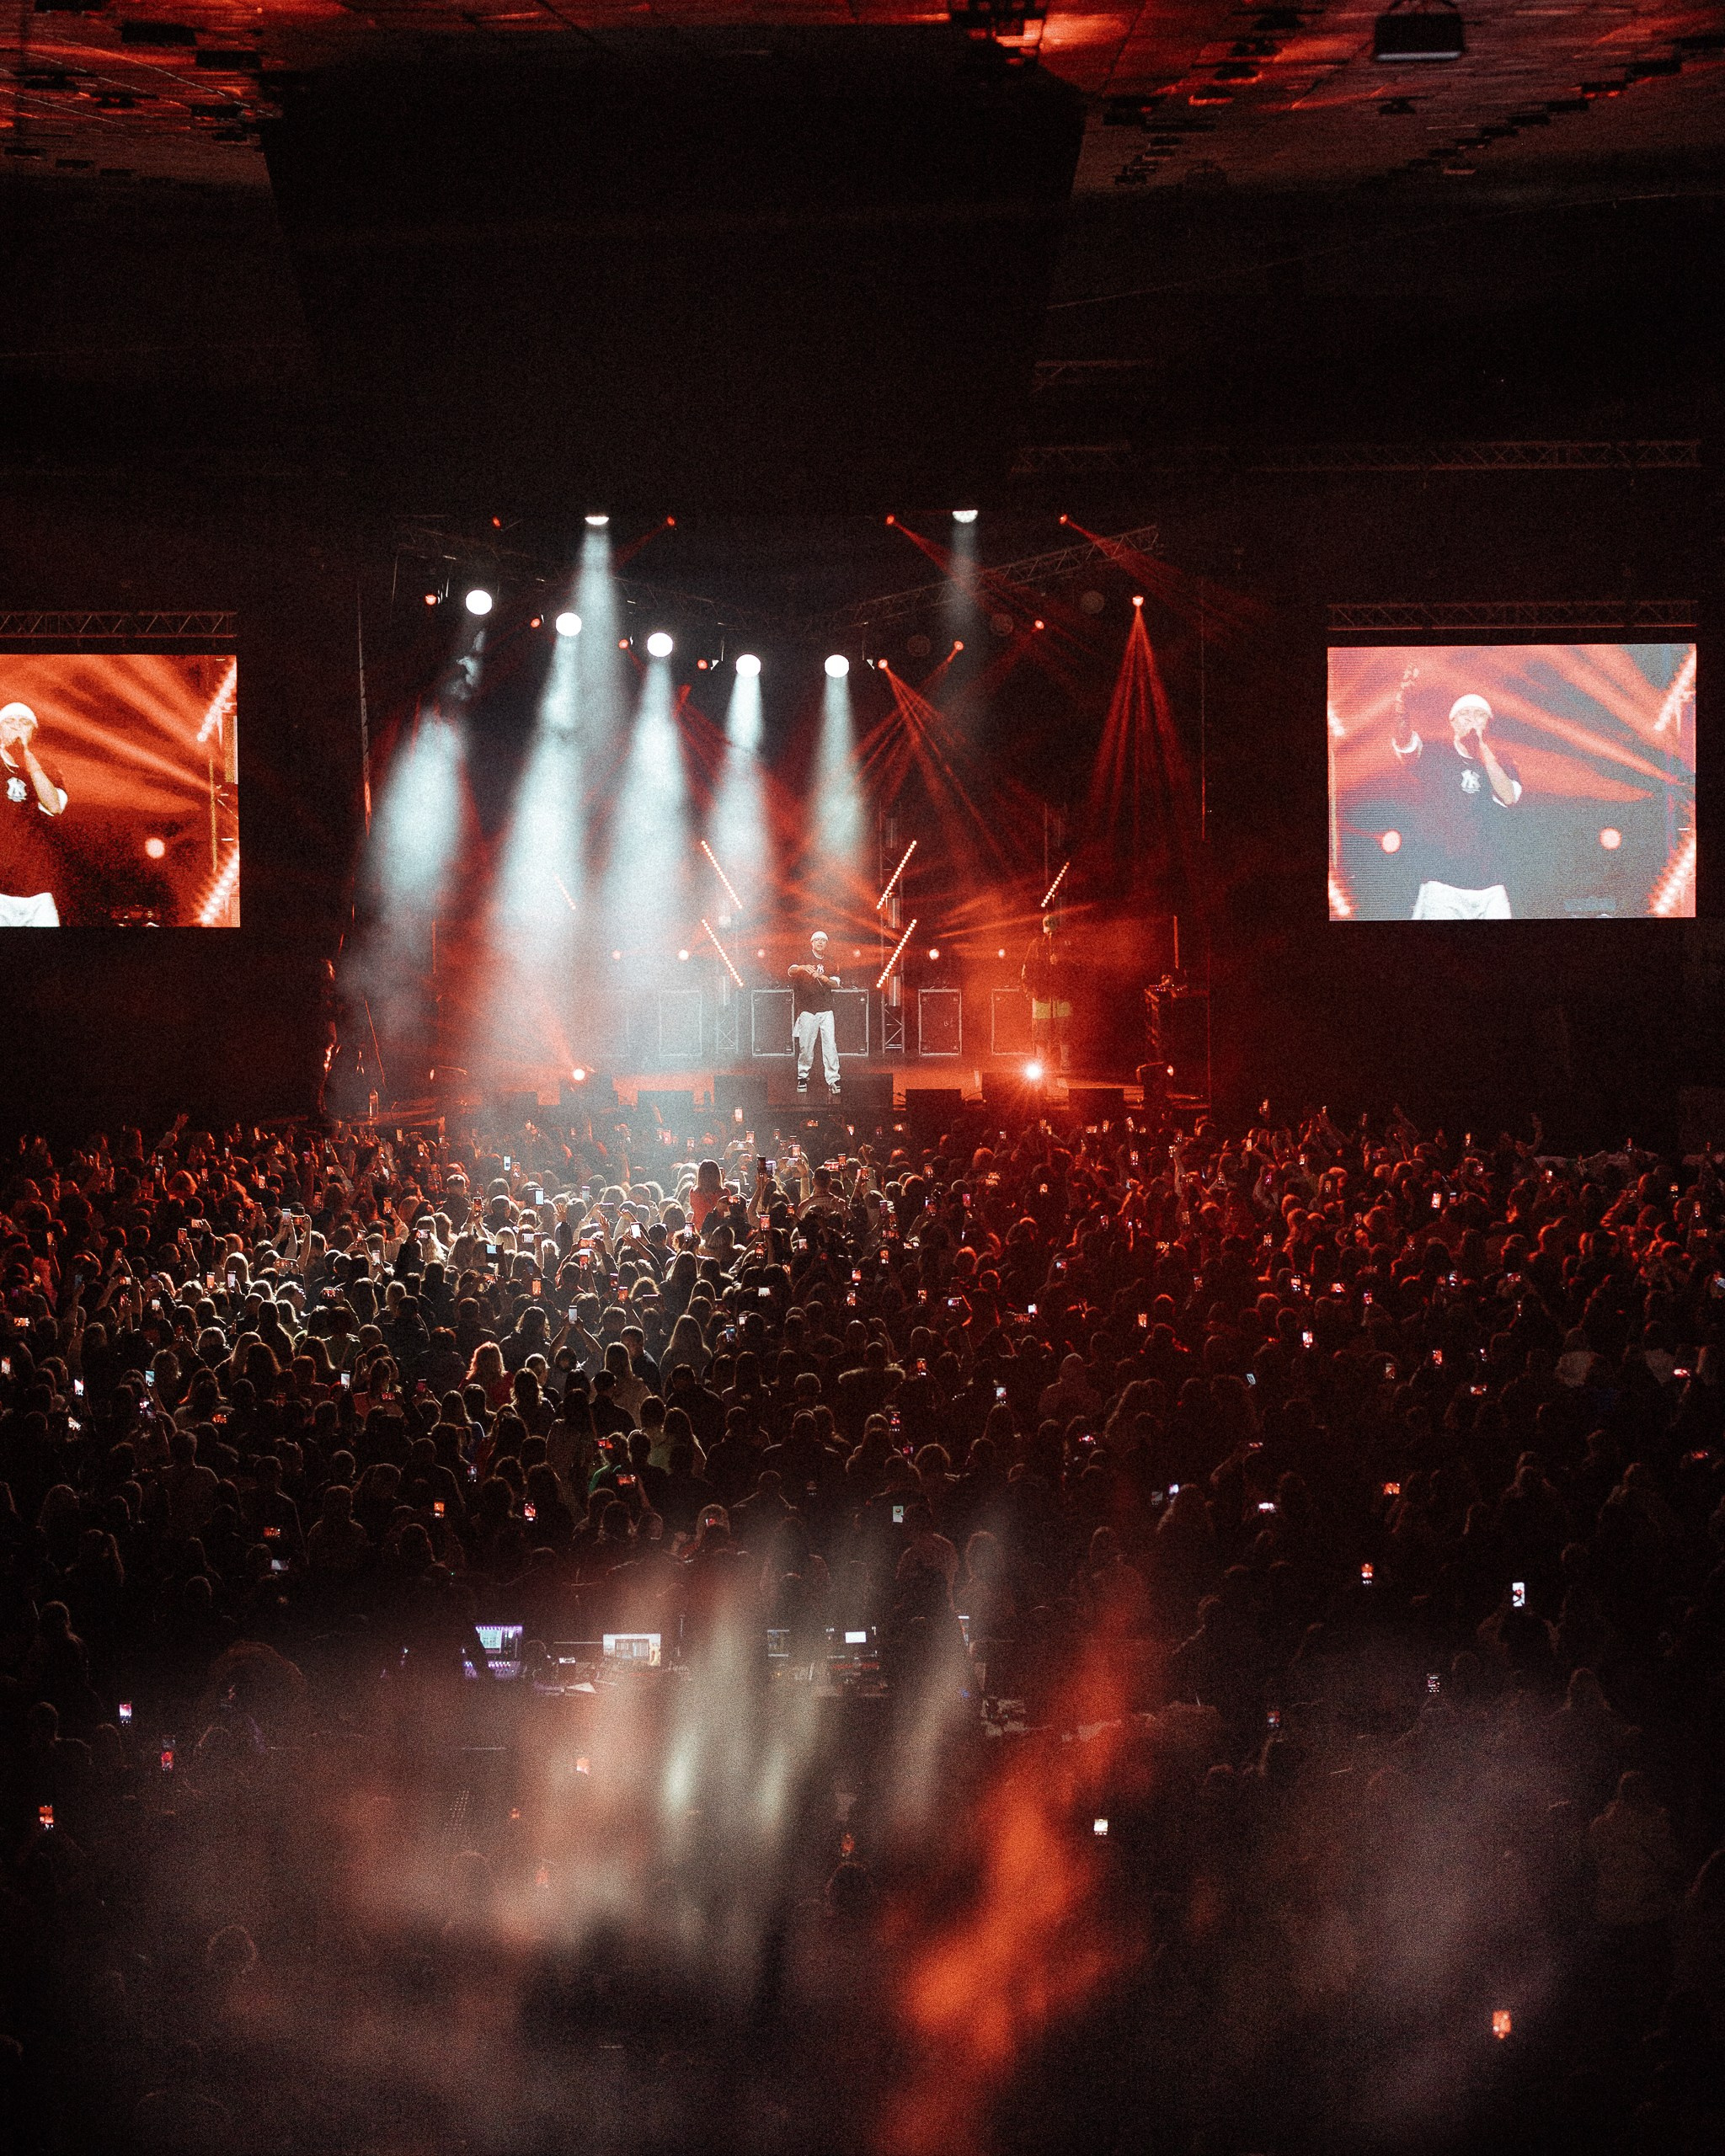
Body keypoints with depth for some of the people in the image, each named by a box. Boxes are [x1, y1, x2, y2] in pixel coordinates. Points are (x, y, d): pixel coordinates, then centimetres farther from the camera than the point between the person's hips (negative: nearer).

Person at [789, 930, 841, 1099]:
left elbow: (836, 984, 7)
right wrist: (802, 968, -34)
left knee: (830, 1044, -7)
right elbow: (791, 971, -12)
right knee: (805, 1046, -3)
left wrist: (824, 978, -13)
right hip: (807, 1009, -2)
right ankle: (802, 1076, 12)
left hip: (826, 1009, 2)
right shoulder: (805, 960, 6)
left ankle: (833, 1079, -7)